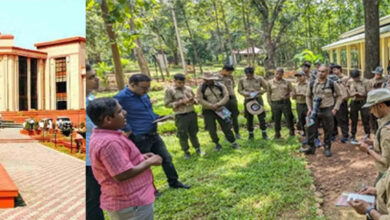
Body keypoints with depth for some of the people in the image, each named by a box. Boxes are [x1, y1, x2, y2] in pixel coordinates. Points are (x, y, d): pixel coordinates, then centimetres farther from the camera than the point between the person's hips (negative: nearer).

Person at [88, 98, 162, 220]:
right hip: (132, 204, -10)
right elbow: (122, 174, -28)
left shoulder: (102, 136, 6)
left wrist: (140, 157, 6)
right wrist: (149, 162, -16)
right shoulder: (109, 143, -27)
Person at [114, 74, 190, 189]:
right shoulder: (121, 97, -20)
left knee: (166, 158, 15)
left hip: (154, 135, 8)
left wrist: (157, 118, 5)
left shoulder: (144, 94, 7)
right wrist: (128, 130, -21)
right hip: (140, 139, -8)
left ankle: (174, 183, 32)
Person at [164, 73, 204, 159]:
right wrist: (180, 102, -17)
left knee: (193, 133, 15)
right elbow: (167, 104, -9)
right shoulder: (169, 90, -6)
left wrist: (193, 100, -7)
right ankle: (186, 151, 23)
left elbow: (195, 98, 18)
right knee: (182, 135, 6)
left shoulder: (188, 89, 6)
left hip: (192, 114, 4)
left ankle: (197, 148, 31)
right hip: (180, 116, -3)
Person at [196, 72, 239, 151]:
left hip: (220, 109, 1)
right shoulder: (201, 88, -4)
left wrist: (218, 104, -20)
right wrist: (212, 106, -18)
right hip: (208, 111, 0)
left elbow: (226, 96, -5)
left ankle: (233, 142, 13)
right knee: (212, 129, 5)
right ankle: (217, 144, 22)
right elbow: (200, 100, -12)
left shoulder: (220, 86, 1)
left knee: (226, 126, 3)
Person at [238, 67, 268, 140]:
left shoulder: (259, 79, -4)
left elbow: (265, 88, 4)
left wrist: (258, 92, -14)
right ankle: (251, 134, 20)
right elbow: (240, 90, 9)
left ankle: (264, 133, 14)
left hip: (258, 99, -1)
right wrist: (245, 93, -13)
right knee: (249, 118, 6)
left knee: (261, 117, 0)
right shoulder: (242, 80, -1)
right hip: (248, 100, 1)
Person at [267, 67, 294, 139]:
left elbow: (291, 91, 9)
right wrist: (270, 103, 3)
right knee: (276, 119, 6)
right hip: (275, 104, 0)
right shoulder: (270, 82, 6)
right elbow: (268, 93, 10)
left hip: (285, 103, 0)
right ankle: (277, 133, 20)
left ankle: (292, 131, 24)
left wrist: (288, 96, -11)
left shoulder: (287, 82, 5)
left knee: (289, 118, 6)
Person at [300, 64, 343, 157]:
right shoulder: (312, 84, 3)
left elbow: (339, 95, 5)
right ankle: (311, 147, 15)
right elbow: (308, 96, 15)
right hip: (315, 110, 2)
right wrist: (309, 108, 5)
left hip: (327, 110, -2)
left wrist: (335, 108, -4)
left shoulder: (332, 84, -3)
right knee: (311, 129, 1)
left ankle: (327, 148, 20)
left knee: (328, 131, 5)